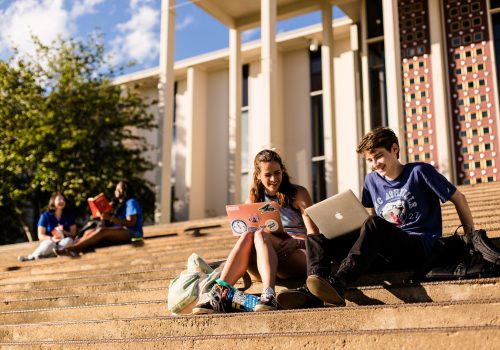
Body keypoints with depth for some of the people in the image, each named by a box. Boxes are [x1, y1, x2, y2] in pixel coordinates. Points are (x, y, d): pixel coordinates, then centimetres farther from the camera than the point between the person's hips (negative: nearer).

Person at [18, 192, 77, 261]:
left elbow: (73, 234, 3)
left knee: (69, 240, -36)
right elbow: (40, 236, -3)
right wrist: (51, 238, -23)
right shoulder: (45, 215, 2)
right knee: (50, 244, -40)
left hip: (62, 243, 2)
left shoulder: (68, 216, 7)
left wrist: (64, 232, -18)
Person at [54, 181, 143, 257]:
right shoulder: (117, 204, 27)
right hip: (117, 233, 8)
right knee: (89, 232, -14)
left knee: (101, 231, -31)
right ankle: (73, 251, -39)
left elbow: (131, 223, -14)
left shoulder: (131, 202, 1)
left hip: (131, 234, -8)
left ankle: (72, 248, -37)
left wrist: (111, 218, -22)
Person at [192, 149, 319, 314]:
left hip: (301, 258, -3)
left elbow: (314, 234, -4)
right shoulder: (255, 198, 15)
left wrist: (296, 242, -26)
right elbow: (247, 232, 8)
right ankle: (217, 294, -45)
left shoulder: (298, 194, 5)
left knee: (260, 235, -31)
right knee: (247, 236, -28)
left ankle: (268, 294, -53)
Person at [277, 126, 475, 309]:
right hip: (386, 251, 6)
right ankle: (313, 291, -38)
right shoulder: (372, 180, 16)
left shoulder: (419, 172, 2)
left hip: (420, 248, -6)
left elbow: (458, 198, 7)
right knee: (317, 238, -10)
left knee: (373, 226, -36)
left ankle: (337, 283, -51)